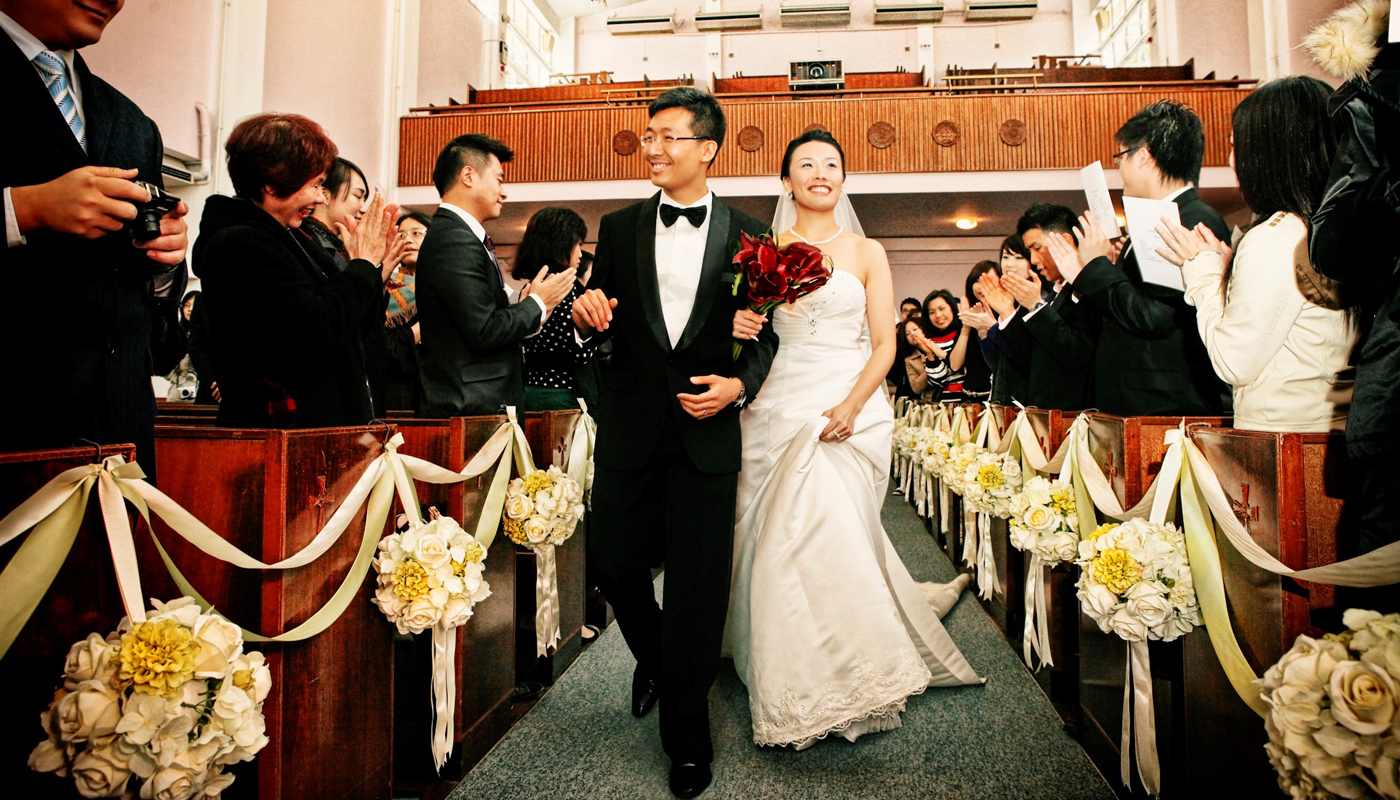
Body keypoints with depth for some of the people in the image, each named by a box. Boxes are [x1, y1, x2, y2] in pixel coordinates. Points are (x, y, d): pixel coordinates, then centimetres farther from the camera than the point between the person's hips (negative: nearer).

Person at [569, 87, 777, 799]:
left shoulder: (748, 235, 2)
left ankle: (687, 738, 24)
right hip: (630, 427, 2)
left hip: (707, 432, -2)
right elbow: (598, 326, 10)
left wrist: (738, 385, -13)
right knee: (613, 561, 8)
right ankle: (654, 659, 43)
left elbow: (765, 333, 4)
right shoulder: (619, 228, 7)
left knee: (698, 586, 3)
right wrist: (586, 316, -13)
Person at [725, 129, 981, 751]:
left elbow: (885, 343, 4)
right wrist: (737, 325, -14)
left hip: (851, 407, -1)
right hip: (780, 407, 1)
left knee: (834, 533, -9)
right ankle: (792, 687, 16)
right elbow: (746, 329, 11)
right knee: (779, 538, -2)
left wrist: (851, 406, -13)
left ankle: (843, 683, 10)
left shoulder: (867, 252, 9)